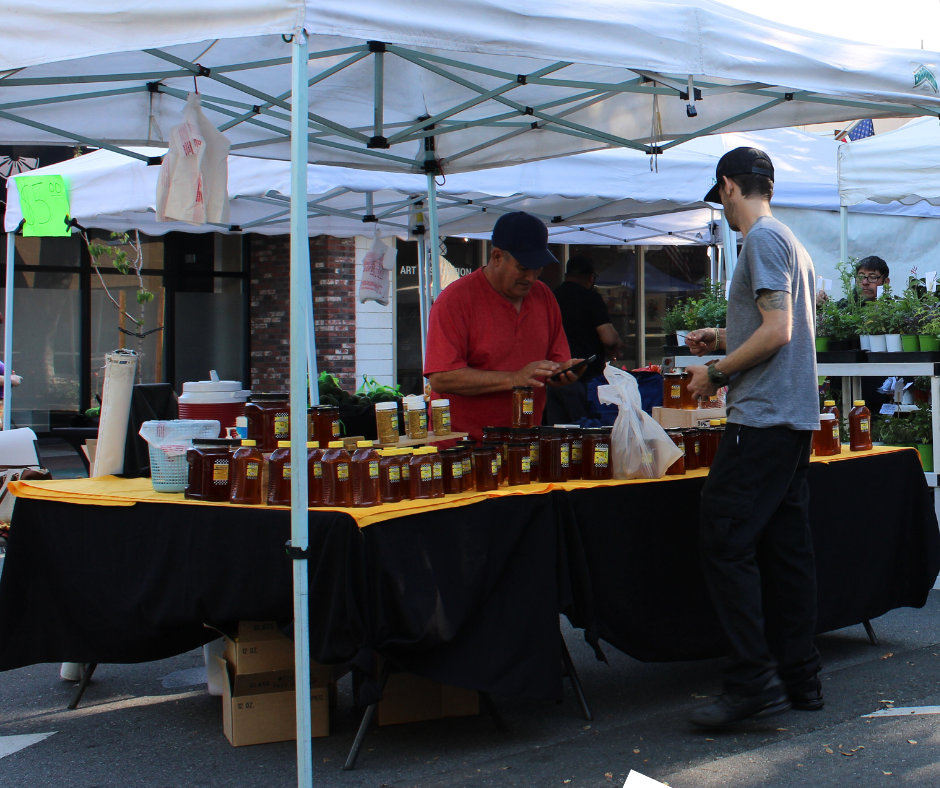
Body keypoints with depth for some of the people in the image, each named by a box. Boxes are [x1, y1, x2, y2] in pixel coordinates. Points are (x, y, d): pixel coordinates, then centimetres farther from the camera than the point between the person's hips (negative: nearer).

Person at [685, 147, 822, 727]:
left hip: (763, 419, -10)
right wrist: (724, 339, 27)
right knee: (787, 547, 10)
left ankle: (754, 680, -9)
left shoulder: (763, 239, -10)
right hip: (797, 418, 10)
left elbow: (777, 331, -18)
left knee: (725, 544, -9)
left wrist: (716, 374, -9)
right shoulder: (794, 244, 20)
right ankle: (800, 679, 14)